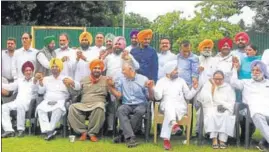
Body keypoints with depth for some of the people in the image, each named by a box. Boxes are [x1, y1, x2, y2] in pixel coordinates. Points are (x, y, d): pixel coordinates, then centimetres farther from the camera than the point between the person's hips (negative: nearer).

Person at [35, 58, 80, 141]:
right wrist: (41, 84, -8)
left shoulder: (66, 78, 14)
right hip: (47, 101, 3)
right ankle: (48, 130, -39)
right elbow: (40, 92, 12)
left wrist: (71, 82, -19)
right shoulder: (46, 79, 22)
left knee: (58, 109, -37)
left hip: (60, 101, -2)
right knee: (40, 108, -30)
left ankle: (50, 129, -34)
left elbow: (78, 87, 2)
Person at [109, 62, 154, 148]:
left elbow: (150, 98, 1)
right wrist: (110, 86, -4)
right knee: (120, 110, -32)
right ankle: (130, 137, -41)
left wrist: (150, 88, -18)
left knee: (139, 111, -37)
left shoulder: (143, 79, 2)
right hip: (127, 105, 2)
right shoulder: (121, 80, 11)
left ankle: (124, 135, -24)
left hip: (141, 104, -2)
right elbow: (118, 96, 6)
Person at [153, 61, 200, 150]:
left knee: (169, 112, -35)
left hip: (180, 106, 1)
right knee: (169, 104, -39)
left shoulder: (181, 81, 18)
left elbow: (188, 96, 14)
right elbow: (158, 97, -2)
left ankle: (166, 138, -45)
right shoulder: (161, 81, 10)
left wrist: (194, 88, -1)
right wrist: (153, 88, -19)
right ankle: (174, 124, -65)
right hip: (166, 105, -1)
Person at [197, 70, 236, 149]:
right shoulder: (207, 85, 14)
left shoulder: (228, 87, 15)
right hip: (210, 108, -1)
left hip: (224, 109, 1)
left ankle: (222, 140, -36)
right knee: (212, 114, -36)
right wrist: (213, 87, -8)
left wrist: (224, 106, -17)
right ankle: (214, 139, -37)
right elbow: (203, 98, -3)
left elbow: (231, 102, 4)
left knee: (226, 115, -34)